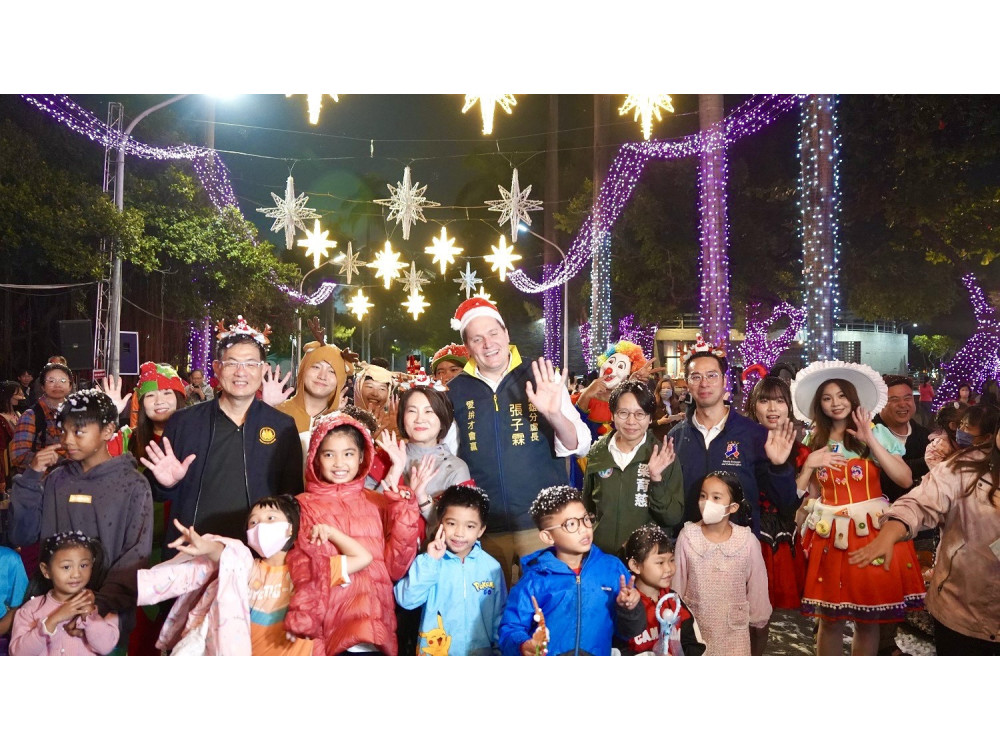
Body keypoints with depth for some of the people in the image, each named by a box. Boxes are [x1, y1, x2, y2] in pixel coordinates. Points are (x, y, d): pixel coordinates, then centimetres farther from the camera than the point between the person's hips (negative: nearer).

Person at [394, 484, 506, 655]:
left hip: (480, 653, 1)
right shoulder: (431, 560, -7)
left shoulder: (492, 567, -3)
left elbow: (500, 614, 5)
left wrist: (499, 650, 3)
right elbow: (406, 600, -18)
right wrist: (429, 561, -24)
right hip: (435, 652, -1)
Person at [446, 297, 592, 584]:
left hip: (543, 524, -1)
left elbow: (580, 446, -7)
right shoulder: (455, 391, 3)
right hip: (484, 528, 2)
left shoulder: (541, 380, -2)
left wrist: (554, 414, -24)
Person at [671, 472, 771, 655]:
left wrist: (757, 617, 9)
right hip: (694, 624, 0)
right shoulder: (688, 536, -12)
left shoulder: (748, 540, -14)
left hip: (734, 626, 0)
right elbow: (677, 580, -1)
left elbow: (757, 582, 0)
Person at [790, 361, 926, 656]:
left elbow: (905, 480, -11)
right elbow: (808, 492, 9)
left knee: (868, 619, 5)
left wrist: (871, 440, -15)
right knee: (829, 618, 5)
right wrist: (811, 463, -8)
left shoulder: (876, 432, 0)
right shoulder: (813, 440, 7)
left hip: (872, 530, -2)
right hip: (828, 533, 2)